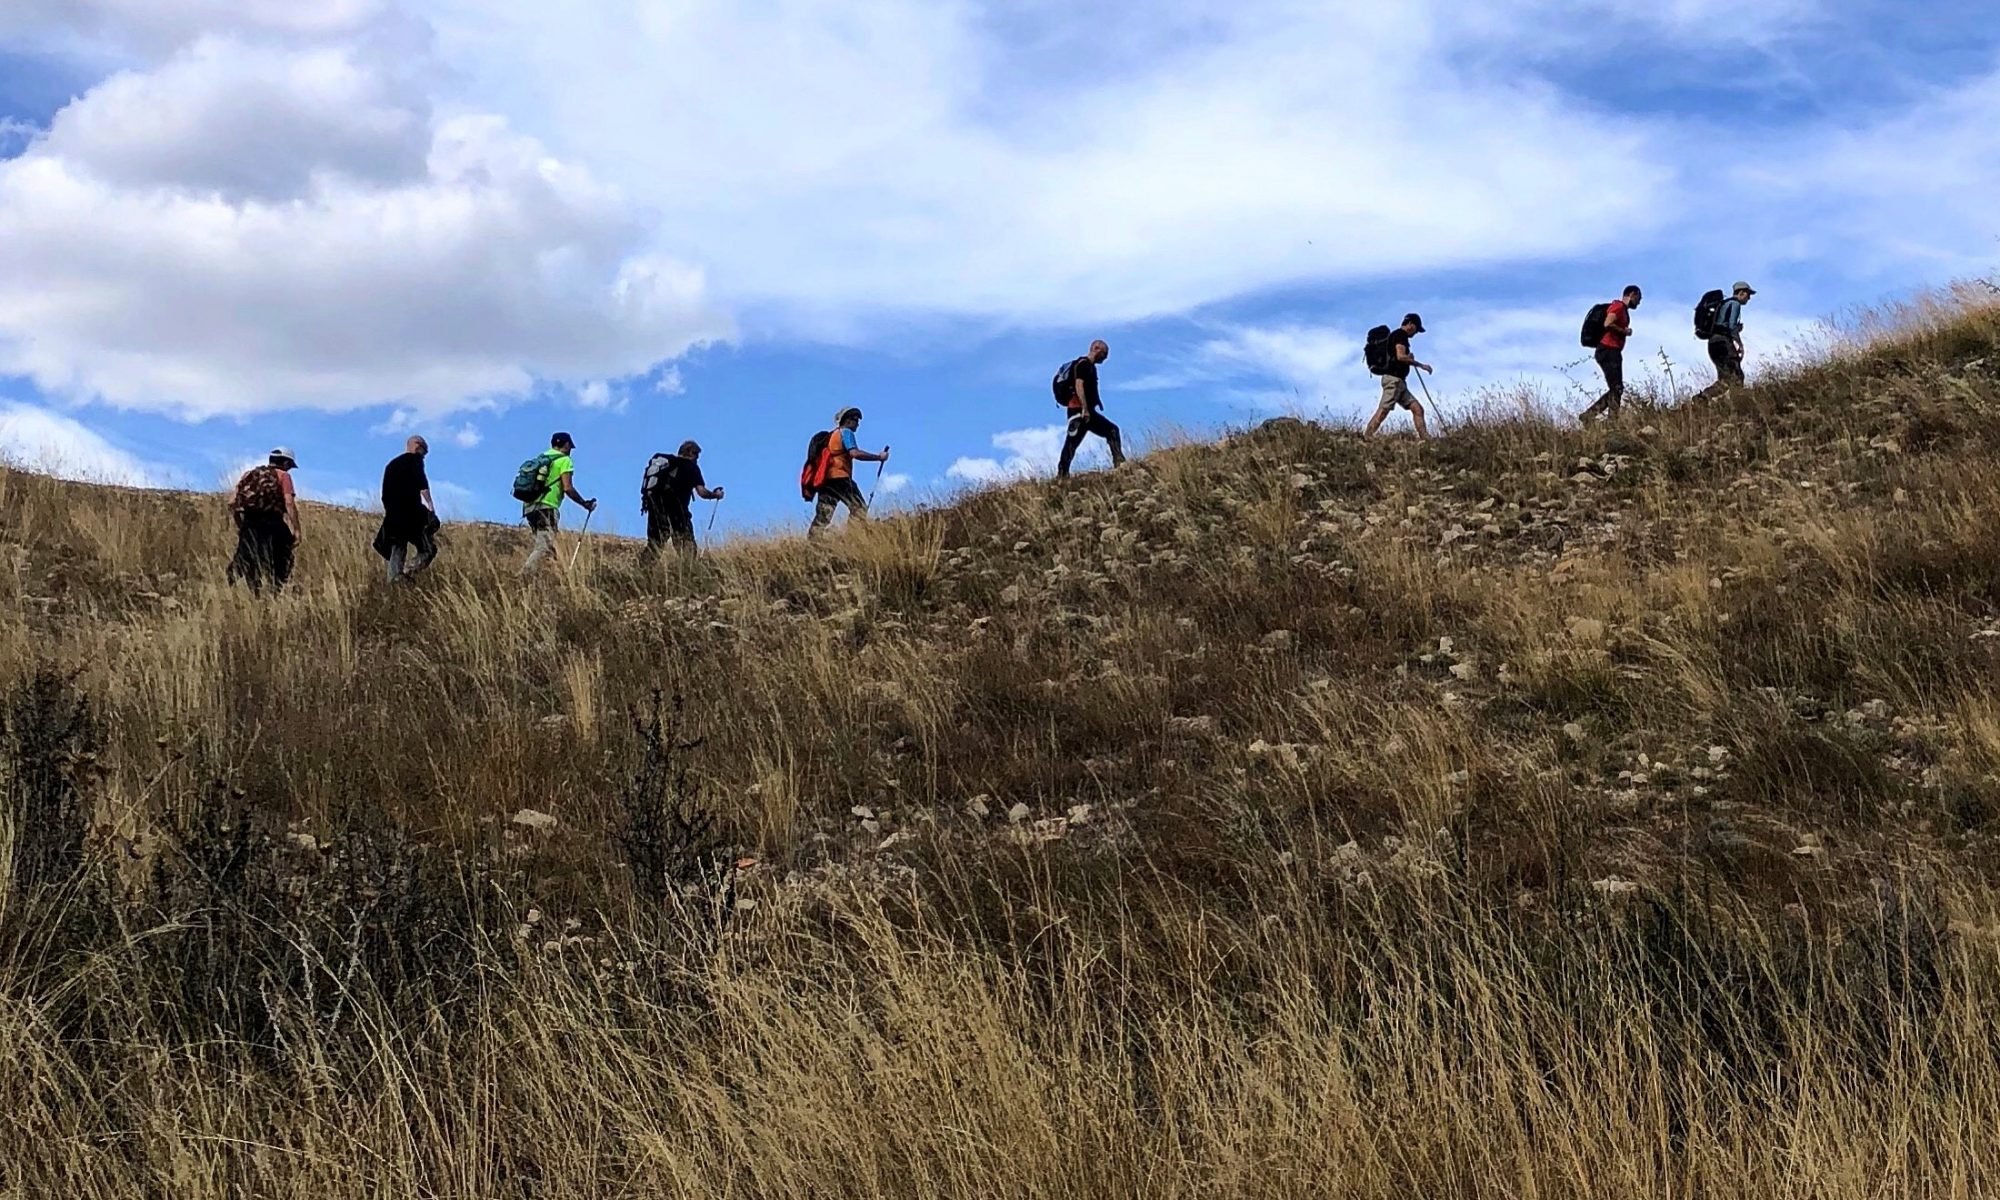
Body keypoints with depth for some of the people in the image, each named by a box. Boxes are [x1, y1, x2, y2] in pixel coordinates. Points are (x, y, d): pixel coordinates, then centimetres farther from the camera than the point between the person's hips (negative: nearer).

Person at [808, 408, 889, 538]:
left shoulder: (831, 436, 27)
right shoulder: (846, 432, 1)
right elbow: (854, 453, -14)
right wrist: (879, 457, -10)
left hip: (826, 479, 8)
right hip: (840, 478, -8)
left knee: (822, 517, 2)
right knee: (859, 508, -6)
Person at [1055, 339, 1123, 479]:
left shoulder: (1091, 367, 21)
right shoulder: (1082, 364, -9)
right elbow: (1079, 386, -21)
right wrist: (1085, 409, -27)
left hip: (1088, 412, 10)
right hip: (1078, 411, -10)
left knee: (1112, 431, 6)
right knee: (1072, 443, -11)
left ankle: (1119, 463, 3)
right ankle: (1062, 474, -11)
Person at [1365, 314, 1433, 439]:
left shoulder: (1397, 335, 25)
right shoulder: (1400, 334, -4)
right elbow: (1400, 356, -18)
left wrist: (1409, 358, 17)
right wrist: (1421, 365, -11)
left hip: (1399, 381, 10)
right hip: (1393, 378, -10)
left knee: (1417, 409, 4)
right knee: (1384, 410, -19)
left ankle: (1425, 438, -2)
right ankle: (1366, 436, -24)